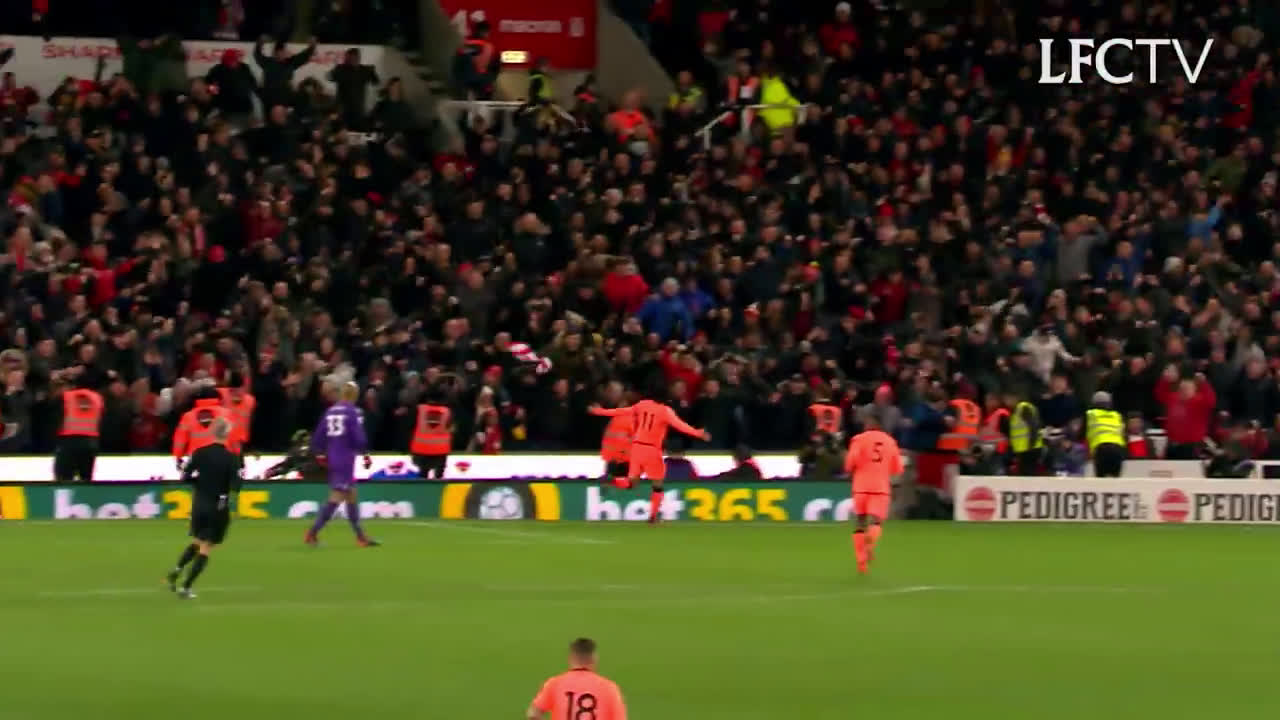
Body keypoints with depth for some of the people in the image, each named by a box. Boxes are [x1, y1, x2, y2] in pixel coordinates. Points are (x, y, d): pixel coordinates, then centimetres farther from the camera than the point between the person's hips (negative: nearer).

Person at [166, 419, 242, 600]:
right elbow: (236, 486, -19)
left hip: (200, 503, 4)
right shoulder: (231, 458, -13)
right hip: (219, 508, -4)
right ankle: (186, 587, -3)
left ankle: (176, 570, 4)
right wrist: (240, 476, 1)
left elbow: (185, 477, -2)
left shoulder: (200, 453, -4)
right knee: (206, 548, 4)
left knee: (197, 542, 24)